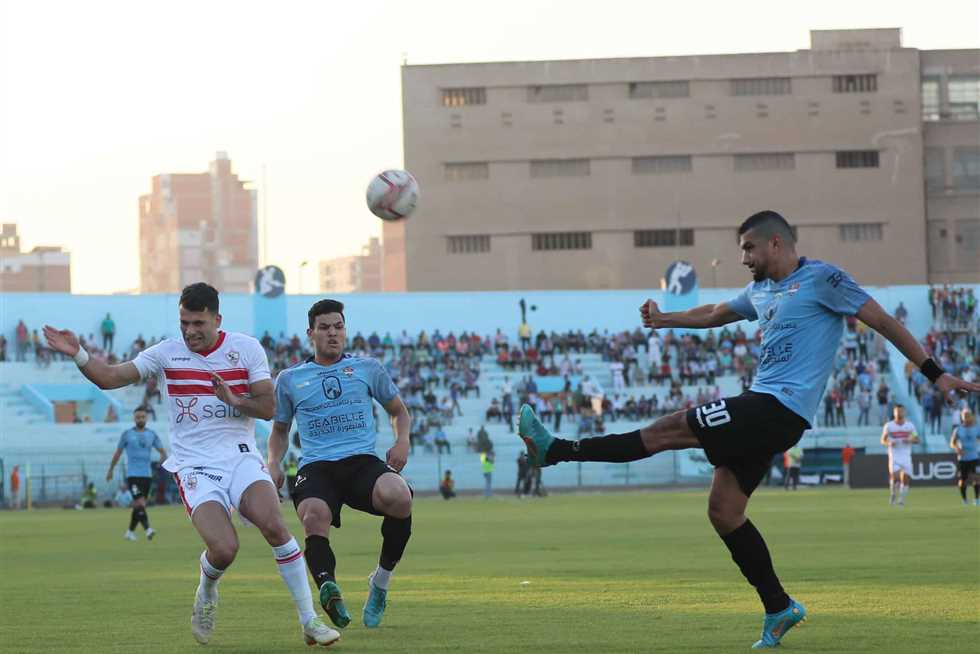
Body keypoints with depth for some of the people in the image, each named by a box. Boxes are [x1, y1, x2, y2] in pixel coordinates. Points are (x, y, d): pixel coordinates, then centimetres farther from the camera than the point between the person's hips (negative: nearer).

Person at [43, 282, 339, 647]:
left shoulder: (246, 349, 2)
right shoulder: (167, 354, 2)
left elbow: (267, 408, 0)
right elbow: (109, 378, -2)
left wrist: (234, 400, -18)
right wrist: (78, 355, -20)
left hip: (240, 457, 1)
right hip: (194, 465, -1)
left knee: (273, 525, -26)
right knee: (224, 549, -23)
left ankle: (309, 620, -14)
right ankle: (207, 594, 15)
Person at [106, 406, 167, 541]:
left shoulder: (151, 435, 9)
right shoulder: (127, 434, 1)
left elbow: (162, 451, 8)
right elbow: (118, 453, 10)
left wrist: (164, 458, -15)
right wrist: (110, 470, 15)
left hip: (146, 475, 4)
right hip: (132, 475, -4)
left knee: (138, 505, 10)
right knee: (140, 503, -19)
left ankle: (130, 532, 23)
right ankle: (148, 530, -28)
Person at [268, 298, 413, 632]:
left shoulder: (367, 367, 17)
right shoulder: (289, 379, 18)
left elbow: (398, 410, 27)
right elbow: (280, 429, 30)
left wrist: (402, 441, 6)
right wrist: (273, 461, 10)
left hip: (363, 461, 0)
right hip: (316, 467, 0)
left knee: (399, 498, -32)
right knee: (314, 517, -35)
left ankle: (381, 579, -9)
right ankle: (329, 589, -52)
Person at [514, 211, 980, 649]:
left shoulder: (821, 278, -5)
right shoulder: (761, 290, 20)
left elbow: (883, 321, -4)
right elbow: (714, 315, 38)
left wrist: (934, 373, -7)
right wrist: (664, 320, 30)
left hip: (779, 410, -9)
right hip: (765, 410, 9)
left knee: (668, 430, -11)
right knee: (723, 512, 6)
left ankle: (556, 451, -8)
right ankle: (779, 609, 11)